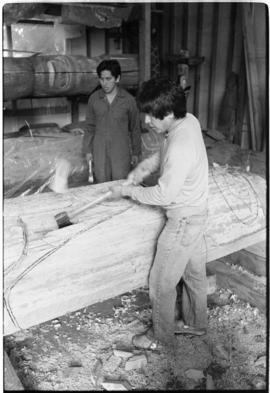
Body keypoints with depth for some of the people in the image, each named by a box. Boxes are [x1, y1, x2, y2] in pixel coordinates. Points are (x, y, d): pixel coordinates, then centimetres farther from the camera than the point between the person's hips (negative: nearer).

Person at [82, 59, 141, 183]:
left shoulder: (128, 99, -3)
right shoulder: (94, 98, 2)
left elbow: (135, 128, 5)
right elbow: (89, 126, 10)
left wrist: (136, 152, 6)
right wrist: (87, 150, 7)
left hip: (121, 150, -2)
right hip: (99, 150, 2)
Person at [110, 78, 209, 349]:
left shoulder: (180, 148, -33)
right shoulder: (189, 120, -4)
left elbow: (163, 195, -25)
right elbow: (163, 154, 13)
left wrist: (127, 191, -13)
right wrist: (143, 168, 0)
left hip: (183, 219, -9)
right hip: (195, 213, 10)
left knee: (161, 281, 9)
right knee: (194, 272, 24)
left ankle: (161, 336, 31)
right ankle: (195, 323, 45)